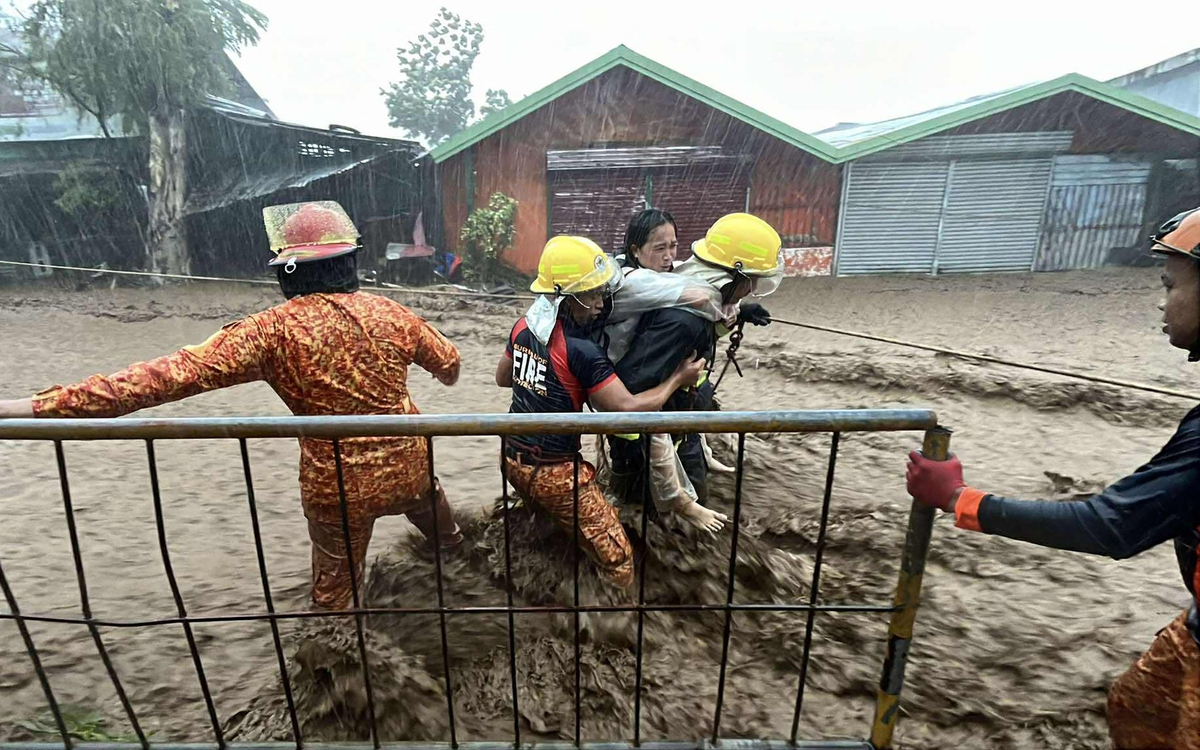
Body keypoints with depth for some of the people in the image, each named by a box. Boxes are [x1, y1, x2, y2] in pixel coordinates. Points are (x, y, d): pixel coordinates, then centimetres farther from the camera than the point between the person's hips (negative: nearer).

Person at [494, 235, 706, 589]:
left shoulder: (524, 327, -1)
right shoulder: (582, 351, -25)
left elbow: (502, 378, 16)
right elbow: (629, 409, -23)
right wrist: (678, 378, -10)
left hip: (512, 458, 8)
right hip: (554, 474, -8)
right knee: (618, 561, 2)